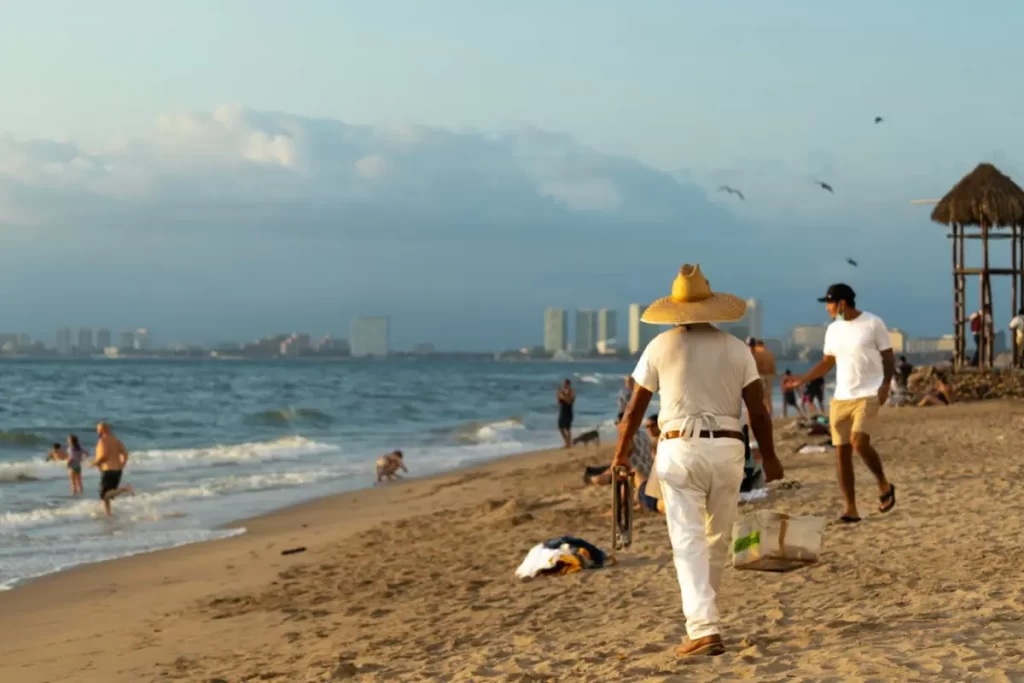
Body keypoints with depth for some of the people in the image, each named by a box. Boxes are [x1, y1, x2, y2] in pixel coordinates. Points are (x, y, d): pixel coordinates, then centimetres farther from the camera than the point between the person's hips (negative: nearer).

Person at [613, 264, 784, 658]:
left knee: (689, 542, -4)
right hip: (727, 449, 2)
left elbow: (635, 408, 6)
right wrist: (769, 458, 14)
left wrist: (621, 452, 18)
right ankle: (702, 613, 31)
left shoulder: (660, 347, 2)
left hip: (679, 450, -2)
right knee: (718, 538, 17)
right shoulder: (736, 348, 5)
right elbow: (759, 411, 3)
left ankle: (704, 629, -15)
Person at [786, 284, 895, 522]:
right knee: (841, 452, 0)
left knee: (859, 442, -24)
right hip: (840, 398, 6)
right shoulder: (833, 330, 11)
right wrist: (803, 379, 6)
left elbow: (888, 357, -3)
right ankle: (850, 508, 5)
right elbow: (827, 363, 18)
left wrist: (886, 384, -18)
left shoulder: (873, 323, -5)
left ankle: (884, 485, 1)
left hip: (867, 395, -6)